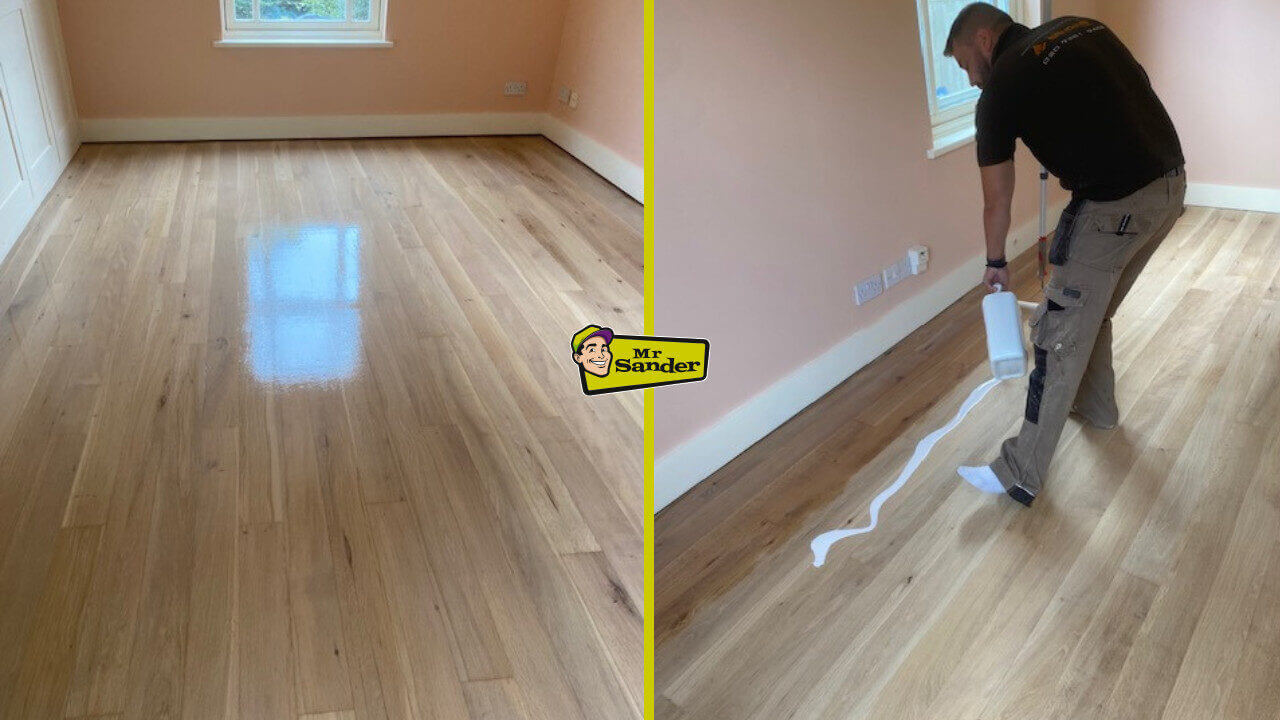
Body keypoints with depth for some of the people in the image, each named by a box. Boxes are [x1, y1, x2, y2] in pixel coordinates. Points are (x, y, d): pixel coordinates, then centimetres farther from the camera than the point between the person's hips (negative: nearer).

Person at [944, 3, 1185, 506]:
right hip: (1171, 184, 8)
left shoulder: (1002, 88, -5)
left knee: (1059, 336, 0)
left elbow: (996, 201, 4)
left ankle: (1022, 474, 7)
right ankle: (1096, 407, 47)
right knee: (1093, 310, 27)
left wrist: (995, 265, 20)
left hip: (1113, 208, -8)